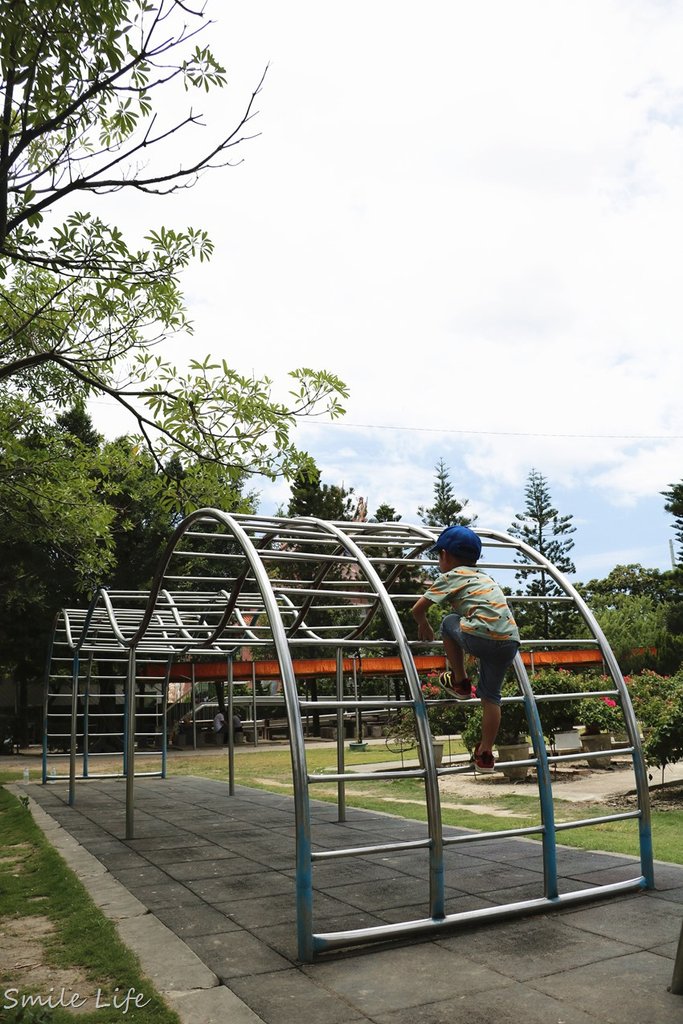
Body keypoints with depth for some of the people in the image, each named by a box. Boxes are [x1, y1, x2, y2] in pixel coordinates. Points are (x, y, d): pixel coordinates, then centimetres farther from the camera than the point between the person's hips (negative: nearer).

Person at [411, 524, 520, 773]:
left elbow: (418, 609, 9)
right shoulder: (485, 576, 32)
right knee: (490, 696, 19)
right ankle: (485, 753, 21)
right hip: (510, 640, 6)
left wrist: (424, 626, 30)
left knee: (449, 622, 22)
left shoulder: (450, 577, 13)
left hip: (480, 638, -6)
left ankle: (460, 682, 25)